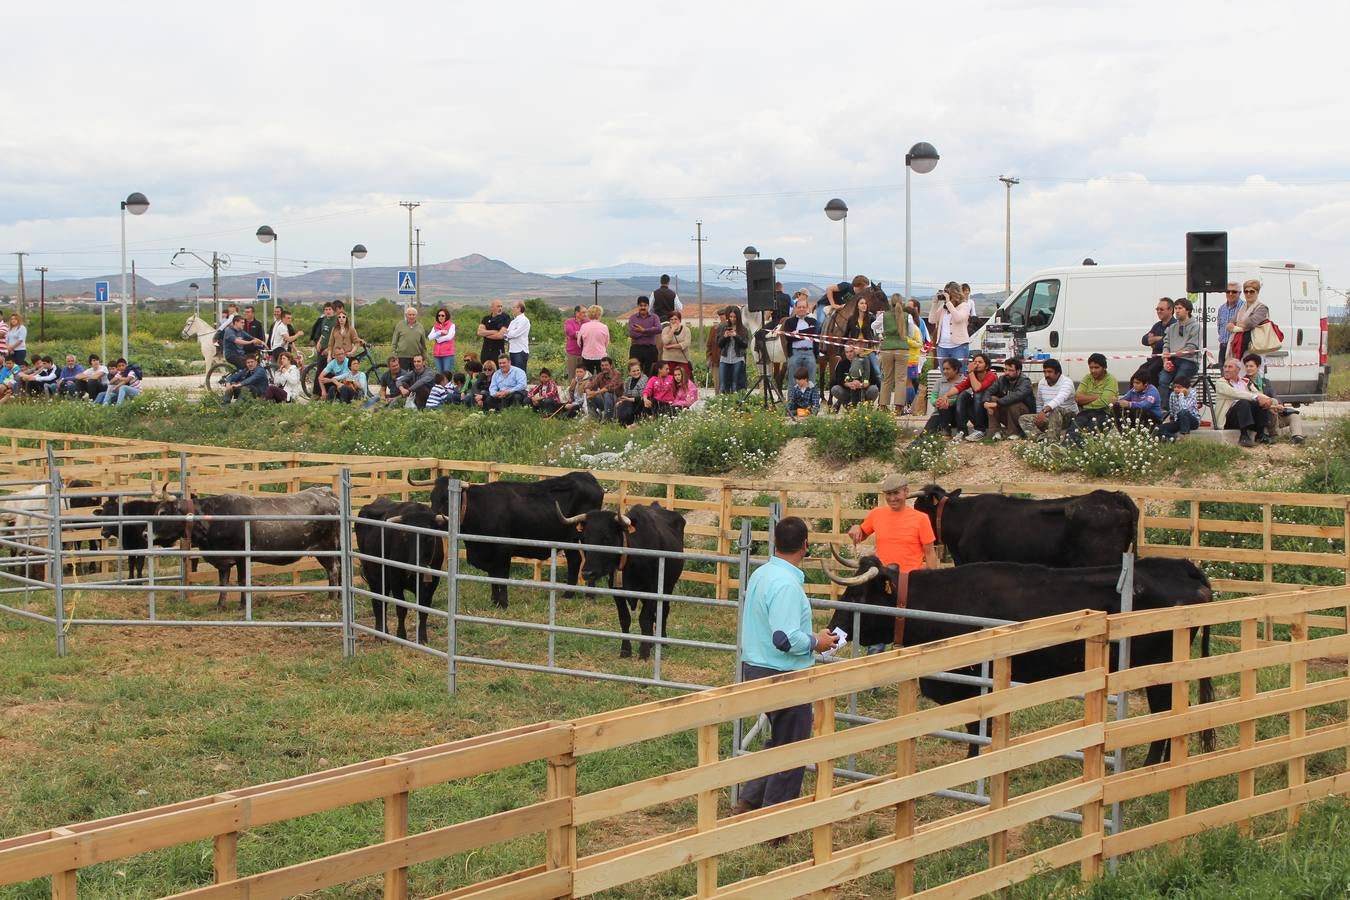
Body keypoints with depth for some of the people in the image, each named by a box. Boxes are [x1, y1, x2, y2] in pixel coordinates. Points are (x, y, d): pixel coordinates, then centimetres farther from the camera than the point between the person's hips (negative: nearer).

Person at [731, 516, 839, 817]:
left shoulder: (760, 575, 7)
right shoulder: (787, 584, -22)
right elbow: (785, 639, -29)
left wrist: (809, 636, 20)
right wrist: (816, 642, -12)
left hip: (756, 668, 9)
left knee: (778, 742, 24)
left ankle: (747, 802, 22)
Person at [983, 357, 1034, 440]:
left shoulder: (1025, 381, -17)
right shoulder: (1001, 379, 2)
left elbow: (1017, 396, -36)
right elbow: (989, 392, -6)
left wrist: (997, 403, -43)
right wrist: (987, 402, -30)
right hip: (1006, 416, 5)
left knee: (1013, 404, -33)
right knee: (992, 399, -14)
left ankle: (1015, 433, -17)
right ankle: (997, 432, -14)